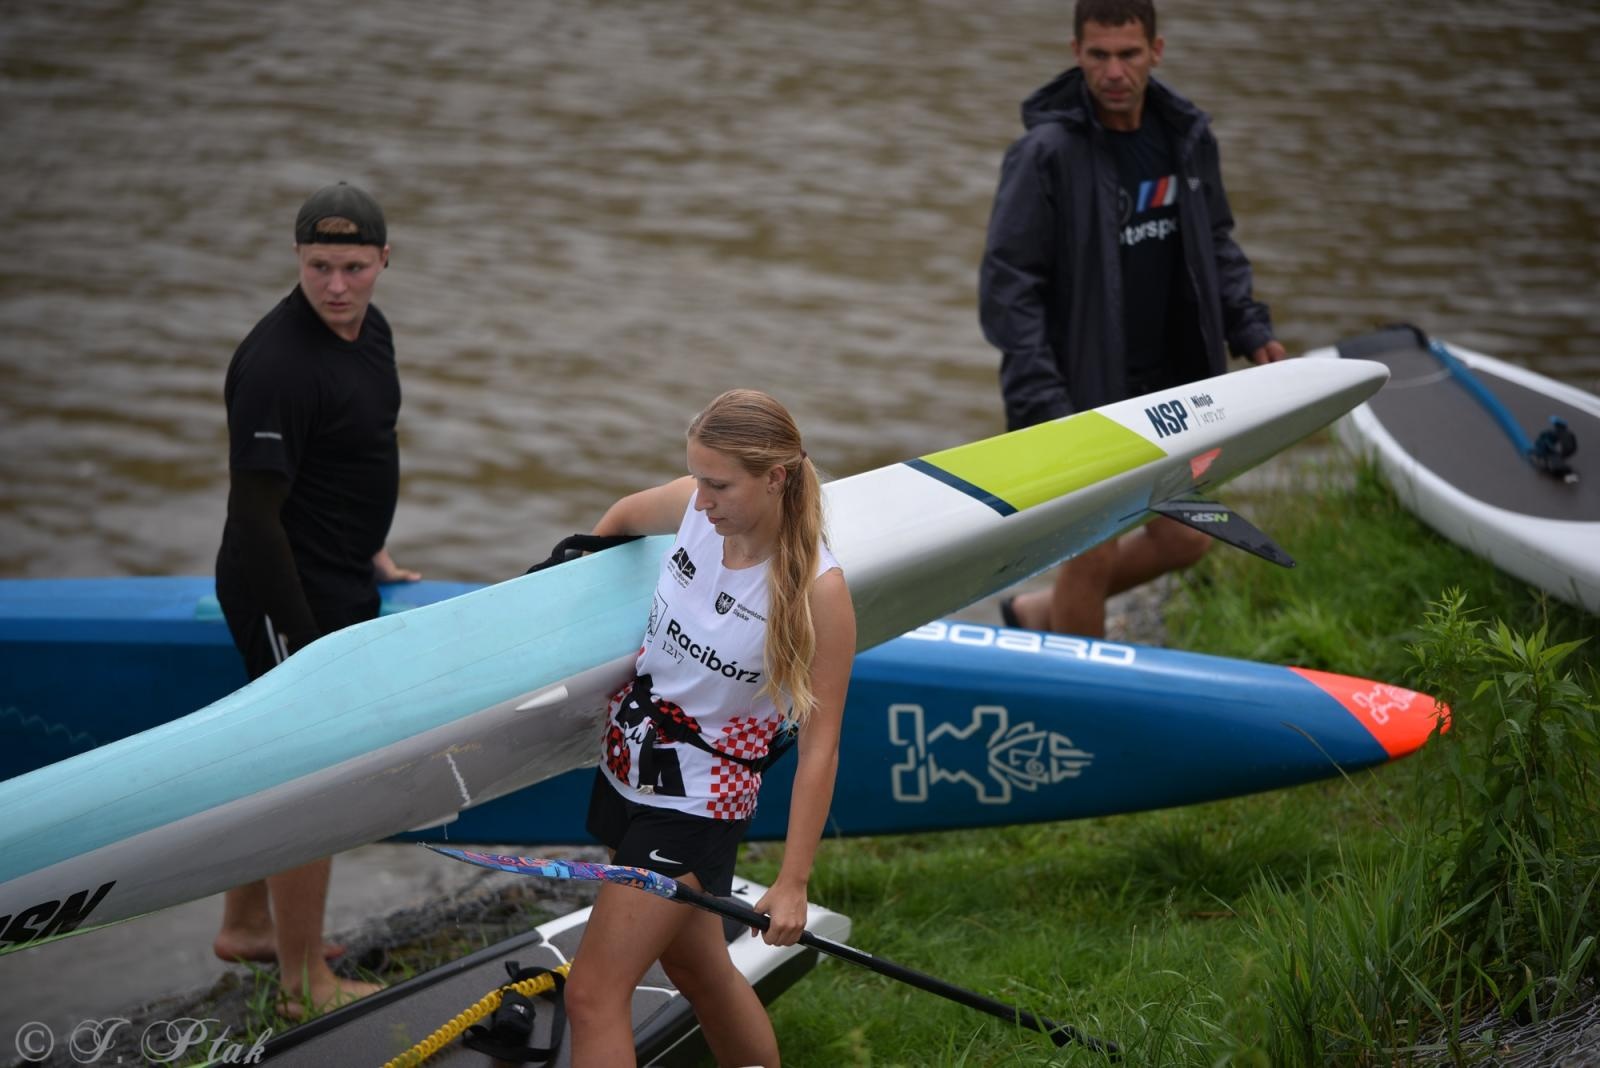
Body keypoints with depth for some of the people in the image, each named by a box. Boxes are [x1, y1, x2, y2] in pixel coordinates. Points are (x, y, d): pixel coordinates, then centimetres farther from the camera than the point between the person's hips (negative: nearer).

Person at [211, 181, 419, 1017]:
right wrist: (306, 648, -25)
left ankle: (246, 923, 39)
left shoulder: (369, 329, 3)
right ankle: (305, 984, 8)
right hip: (287, 592, -9)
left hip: (338, 579, 9)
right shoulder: (279, 363, -26)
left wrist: (369, 550, 27)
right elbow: (256, 514, -26)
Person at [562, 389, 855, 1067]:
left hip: (696, 803, -7)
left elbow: (819, 743, -20)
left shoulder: (817, 591, -23)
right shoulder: (695, 507, -8)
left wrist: (792, 883, -20)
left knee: (593, 995, -9)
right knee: (696, 968, 21)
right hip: (624, 768, 7)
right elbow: (623, 517, 17)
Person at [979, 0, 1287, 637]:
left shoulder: (1188, 137, 1)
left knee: (1183, 541, 15)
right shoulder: (1046, 154, -19)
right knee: (1093, 558, 2)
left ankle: (1038, 613, 36)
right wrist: (1042, 405, -27)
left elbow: (1214, 245, 16)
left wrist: (1249, 330, 2)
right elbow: (1007, 286, -20)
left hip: (1167, 386, 7)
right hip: (1083, 390, -7)